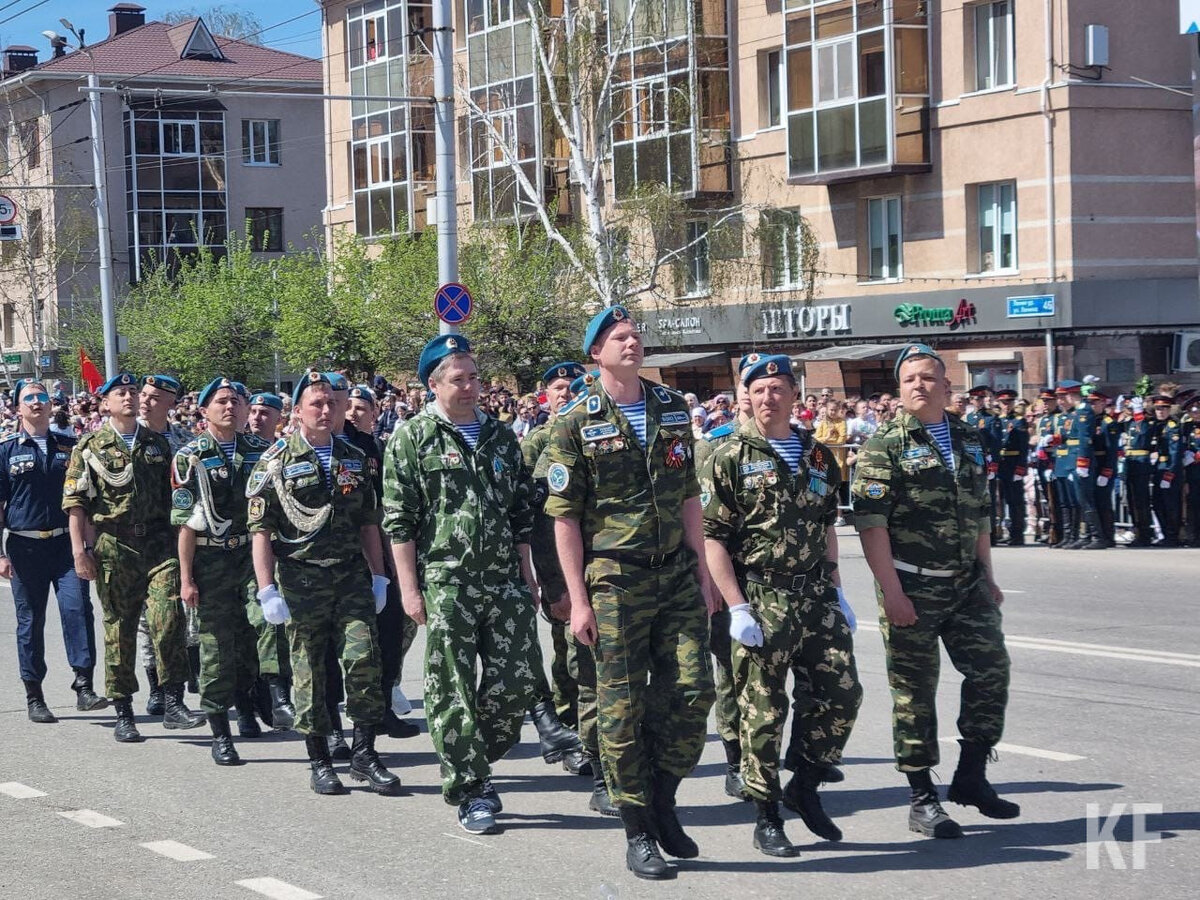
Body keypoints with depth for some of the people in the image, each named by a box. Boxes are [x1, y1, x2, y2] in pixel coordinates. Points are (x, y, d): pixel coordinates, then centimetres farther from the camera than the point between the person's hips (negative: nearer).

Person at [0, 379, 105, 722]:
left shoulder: (69, 446, 9)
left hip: (66, 543, 1)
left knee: (77, 607, -14)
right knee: (30, 621, 4)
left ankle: (84, 686, -12)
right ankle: (34, 698, 12)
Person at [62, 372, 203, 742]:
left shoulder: (158, 444, 13)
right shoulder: (90, 447, 3)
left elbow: (172, 496, 19)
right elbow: (75, 503, 0)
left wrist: (179, 541, 13)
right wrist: (79, 549, -8)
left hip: (158, 543, 2)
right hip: (113, 546, -2)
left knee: (168, 620, -14)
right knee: (119, 629, 4)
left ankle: (173, 703, -8)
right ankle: (123, 715, 11)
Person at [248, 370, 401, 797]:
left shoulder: (354, 458, 13)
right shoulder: (275, 462, -1)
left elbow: (369, 522, 18)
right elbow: (261, 530, -4)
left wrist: (378, 576, 12)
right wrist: (267, 590, -11)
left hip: (352, 574, 3)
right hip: (302, 579, -3)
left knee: (363, 657, -8)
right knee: (309, 669, 3)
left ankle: (364, 753, 3)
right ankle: (319, 762, 13)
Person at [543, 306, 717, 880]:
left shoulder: (672, 410, 11)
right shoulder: (576, 424, -4)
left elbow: (689, 498, 15)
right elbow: (564, 517, -5)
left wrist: (702, 574, 10)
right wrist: (578, 599, -9)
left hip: (677, 576, 4)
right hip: (616, 581, -4)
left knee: (692, 691, -1)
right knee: (623, 708, 1)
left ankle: (662, 804, 20)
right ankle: (638, 833, 11)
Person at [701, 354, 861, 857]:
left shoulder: (819, 456, 12)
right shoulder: (731, 458, -4)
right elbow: (711, 537, -8)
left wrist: (836, 590, 13)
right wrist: (737, 607, -14)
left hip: (817, 597, 5)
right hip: (762, 600, -5)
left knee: (842, 694, 2)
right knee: (763, 711, -1)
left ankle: (806, 786, 23)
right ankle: (767, 819, 11)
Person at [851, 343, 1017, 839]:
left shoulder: (969, 440, 12)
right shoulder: (885, 444, -6)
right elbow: (870, 520, -12)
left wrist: (988, 576, 15)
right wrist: (891, 591, -18)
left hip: (967, 584, 6)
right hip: (912, 585, -5)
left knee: (991, 671, 3)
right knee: (915, 691, 0)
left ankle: (971, 775, 19)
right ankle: (922, 799, 9)